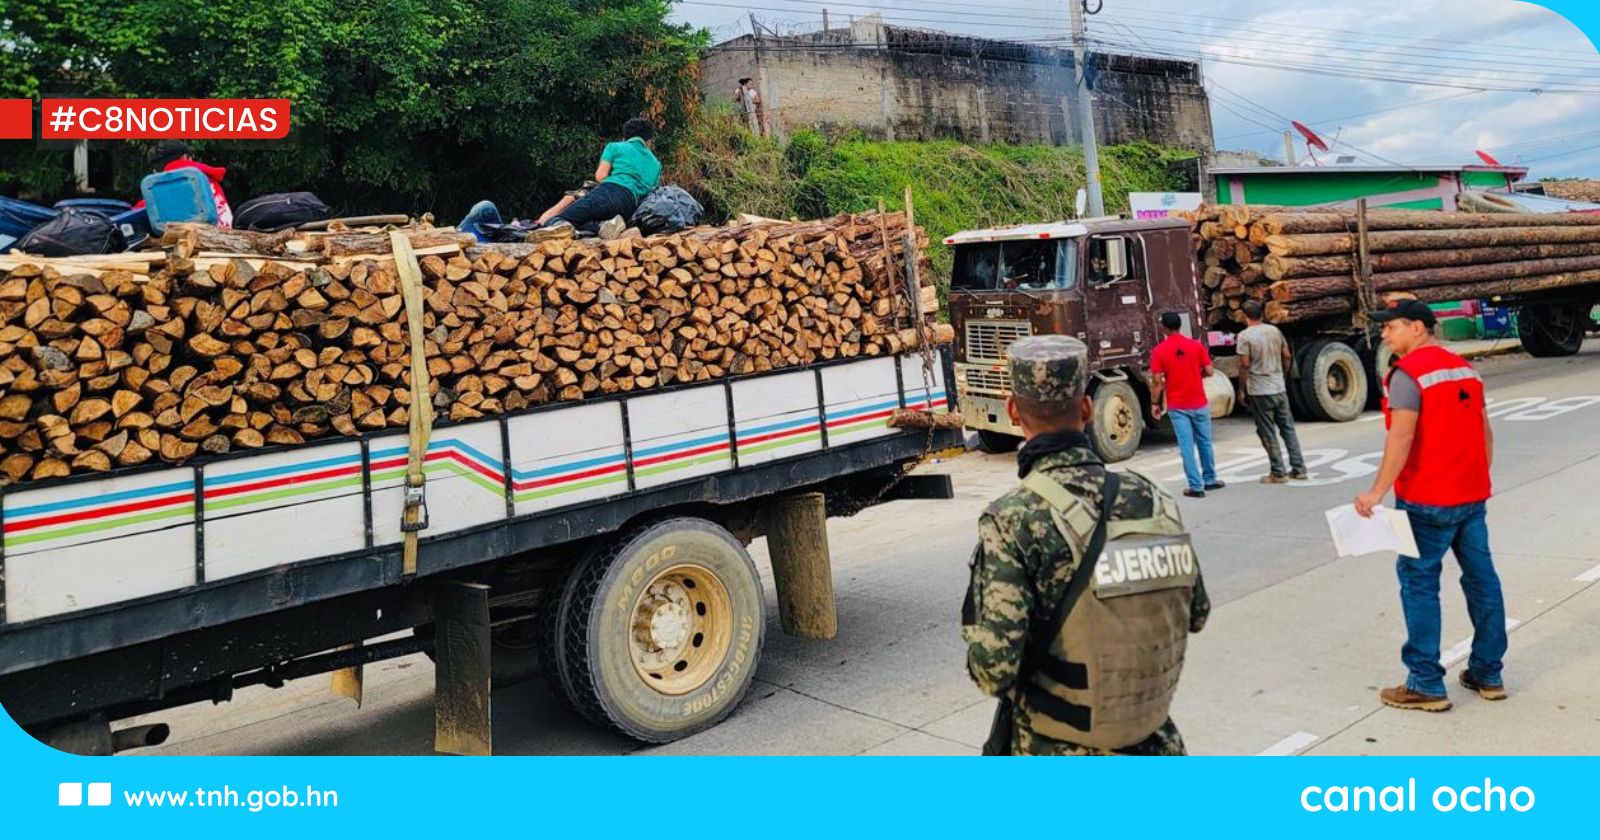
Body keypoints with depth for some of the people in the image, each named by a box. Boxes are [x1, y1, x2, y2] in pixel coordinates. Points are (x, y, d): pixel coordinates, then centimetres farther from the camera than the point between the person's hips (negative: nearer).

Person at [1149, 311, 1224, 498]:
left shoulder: (1159, 351, -8)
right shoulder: (1196, 345, -4)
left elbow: (1156, 381, -9)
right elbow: (1209, 371, -2)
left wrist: (1154, 403, 0)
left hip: (1177, 406, -2)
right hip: (1199, 403, 2)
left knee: (1186, 446, 1)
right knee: (1205, 443, 17)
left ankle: (1196, 486, 1)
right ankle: (1210, 480, 28)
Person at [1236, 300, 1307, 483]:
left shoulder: (1245, 336, -12)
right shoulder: (1274, 330, 5)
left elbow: (1245, 365, -15)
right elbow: (1286, 356, 9)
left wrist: (1242, 390, -6)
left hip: (1259, 392, -5)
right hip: (1279, 388, 5)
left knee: (1268, 433, 2)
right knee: (1288, 428, 13)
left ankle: (1278, 473, 6)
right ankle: (1299, 469, 15)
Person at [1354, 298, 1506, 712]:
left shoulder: (1408, 372, -13)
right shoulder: (1464, 368, 12)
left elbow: (1402, 437, -22)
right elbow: (1485, 431, 15)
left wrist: (1377, 491, -21)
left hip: (1428, 499, -8)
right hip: (1472, 495, 8)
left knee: (1420, 584, -1)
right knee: (1481, 578, 13)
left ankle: (1426, 685, 2)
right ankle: (1488, 674, 23)